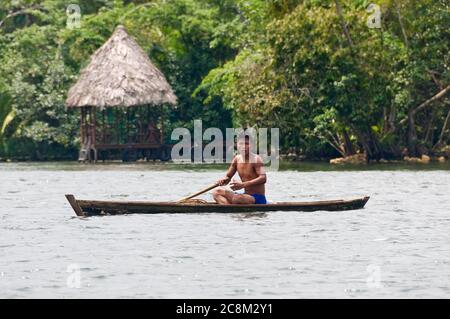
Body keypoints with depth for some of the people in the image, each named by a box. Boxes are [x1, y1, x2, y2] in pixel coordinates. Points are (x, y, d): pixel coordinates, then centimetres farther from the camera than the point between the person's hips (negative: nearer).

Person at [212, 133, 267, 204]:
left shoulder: (256, 159, -12)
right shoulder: (237, 159, 8)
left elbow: (263, 178, -26)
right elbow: (228, 176, 17)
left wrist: (242, 185, -34)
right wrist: (223, 180, -10)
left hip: (258, 199, -8)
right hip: (247, 196, 8)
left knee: (236, 199, -37)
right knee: (216, 192, -5)